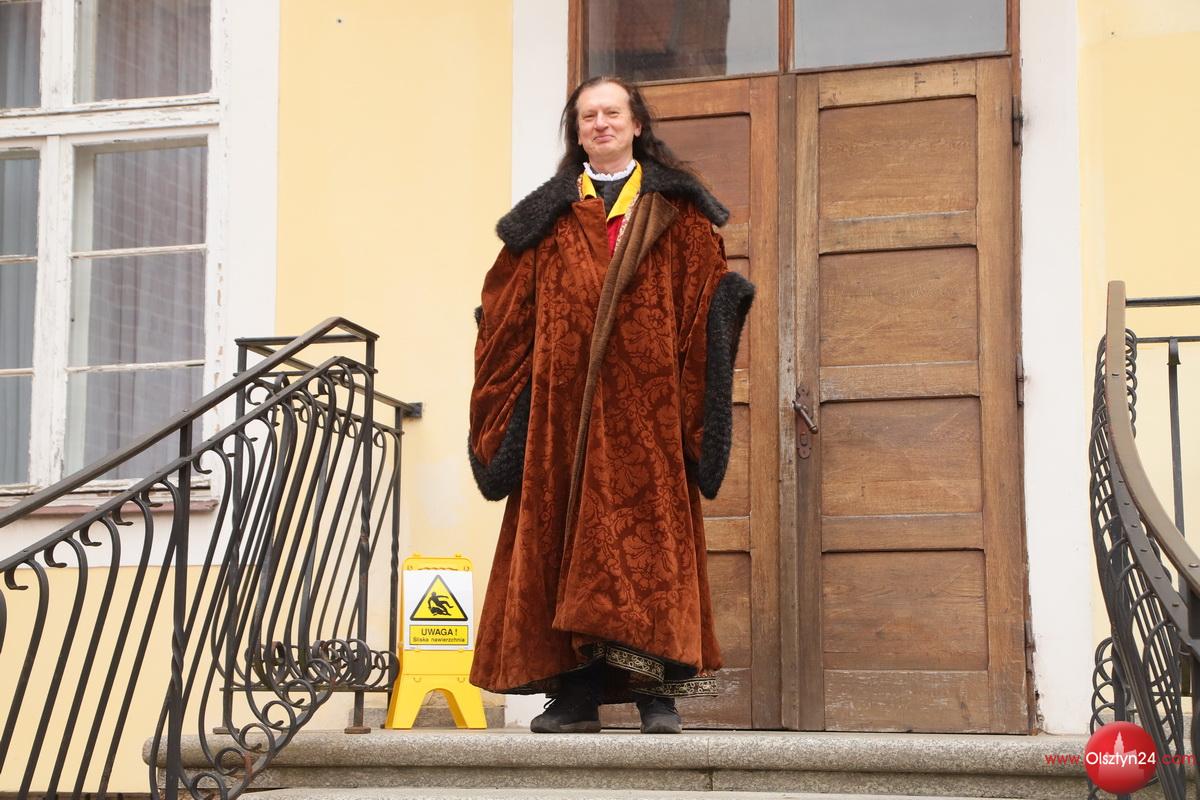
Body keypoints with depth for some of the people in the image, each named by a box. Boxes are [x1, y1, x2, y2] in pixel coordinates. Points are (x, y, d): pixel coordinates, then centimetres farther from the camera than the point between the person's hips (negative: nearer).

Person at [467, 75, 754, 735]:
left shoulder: (677, 211, 12)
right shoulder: (548, 216, 16)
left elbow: (709, 301, 4)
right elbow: (505, 313, 11)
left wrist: (691, 409, -9)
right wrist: (503, 409, 0)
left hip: (646, 405, -2)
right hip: (564, 403, 2)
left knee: (649, 533, -6)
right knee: (565, 530, -2)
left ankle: (657, 692, -5)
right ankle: (576, 693, 0)